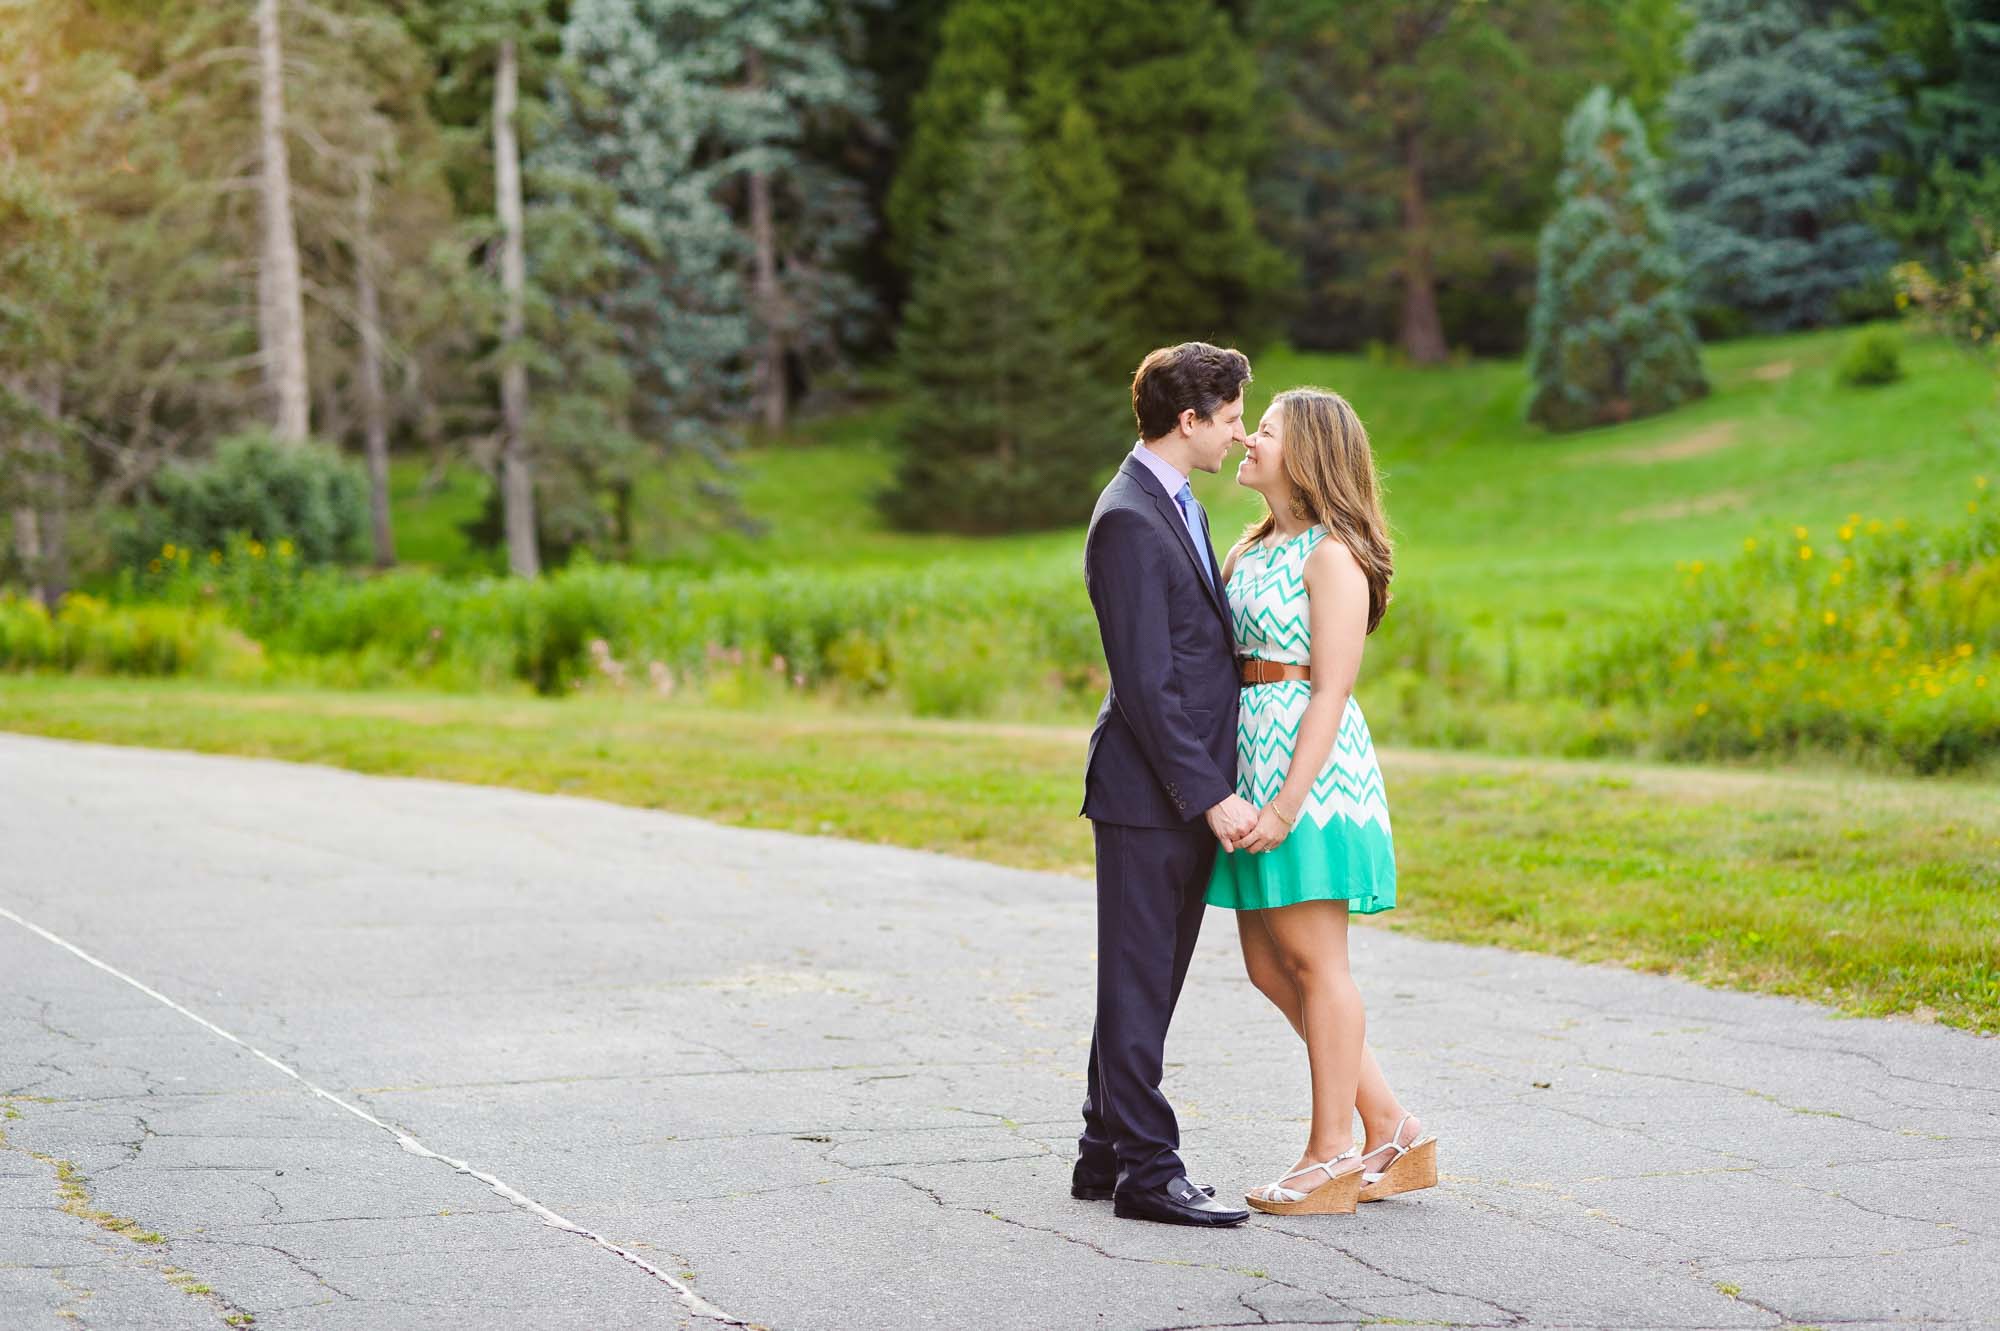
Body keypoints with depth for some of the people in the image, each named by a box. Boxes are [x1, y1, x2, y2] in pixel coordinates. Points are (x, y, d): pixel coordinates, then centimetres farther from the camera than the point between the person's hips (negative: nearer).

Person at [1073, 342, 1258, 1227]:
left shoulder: (1177, 506, 15)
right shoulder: (1129, 521, -17)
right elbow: (1145, 684, -20)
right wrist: (1211, 795, -21)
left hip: (1189, 794, 10)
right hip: (1148, 793, -10)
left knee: (1147, 985, 15)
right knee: (1138, 987, -3)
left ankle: (1106, 1154, 23)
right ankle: (1146, 1171, 1)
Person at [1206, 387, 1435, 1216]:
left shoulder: (1332, 554, -10)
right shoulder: (1251, 548, 16)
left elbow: (1332, 688, -15)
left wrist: (1287, 803, -20)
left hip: (1312, 762, -9)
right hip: (1251, 756, 9)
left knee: (1314, 960, -3)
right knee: (1268, 966, 10)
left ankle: (1333, 1156, 5)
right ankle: (1393, 1134, 17)